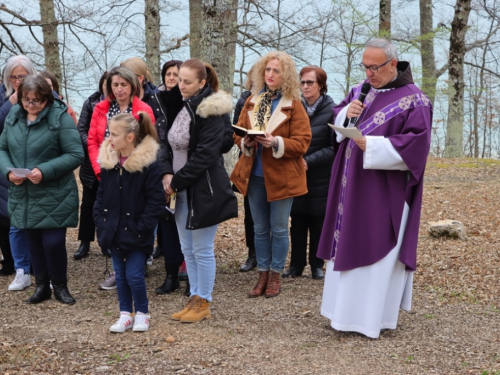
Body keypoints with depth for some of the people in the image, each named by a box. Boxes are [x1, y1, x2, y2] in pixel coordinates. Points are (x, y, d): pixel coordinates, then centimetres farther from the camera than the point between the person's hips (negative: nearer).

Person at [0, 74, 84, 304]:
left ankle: (60, 286, 19)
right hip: (23, 195, 5)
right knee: (33, 241, 13)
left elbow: (75, 155, -14)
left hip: (54, 196, -5)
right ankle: (41, 286, 29)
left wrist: (45, 171, -23)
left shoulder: (60, 117, -11)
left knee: (53, 242, -3)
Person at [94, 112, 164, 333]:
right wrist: (100, 222, 1)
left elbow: (155, 200, -13)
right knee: (120, 275, 12)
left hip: (136, 233, -5)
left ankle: (142, 314, 17)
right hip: (114, 230, 5)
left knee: (134, 275, -2)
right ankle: (125, 315, 24)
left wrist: (142, 228, -16)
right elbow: (101, 195, 10)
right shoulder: (108, 162, 2)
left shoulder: (148, 163, -14)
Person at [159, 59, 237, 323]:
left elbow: (205, 155, -19)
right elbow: (167, 141, 9)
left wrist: (176, 182, -15)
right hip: (182, 190, 8)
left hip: (204, 189, -8)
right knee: (187, 249, 14)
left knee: (202, 250, 2)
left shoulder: (210, 111, -14)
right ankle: (195, 298, 26)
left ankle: (203, 303, 14)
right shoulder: (178, 106, 9)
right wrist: (166, 172, -8)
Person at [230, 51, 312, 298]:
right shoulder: (251, 102, 8)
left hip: (281, 175, -4)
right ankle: (262, 276, 22)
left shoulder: (293, 105, -6)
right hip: (254, 174, 4)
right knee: (260, 229, 12)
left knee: (279, 229, 4)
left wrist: (276, 143, -25)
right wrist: (246, 142, -12)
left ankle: (275, 276, 17)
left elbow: (302, 142, -11)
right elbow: (237, 134, 10)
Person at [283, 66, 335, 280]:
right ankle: (296, 264, 16)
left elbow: (334, 147, -9)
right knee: (297, 222, 6)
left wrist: (309, 161, -16)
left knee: (318, 223, 7)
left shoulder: (331, 111, -7)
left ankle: (317, 265, 18)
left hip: (320, 177, -2)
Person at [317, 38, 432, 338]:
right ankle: (349, 307, 23)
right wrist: (347, 114, -6)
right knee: (348, 245, 12)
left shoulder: (413, 100, -11)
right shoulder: (362, 91, 10)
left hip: (383, 194, -7)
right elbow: (336, 119, 17)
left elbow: (416, 144, -18)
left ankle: (375, 316, 7)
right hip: (353, 189, 7)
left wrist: (372, 145, -24)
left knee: (377, 251, -2)